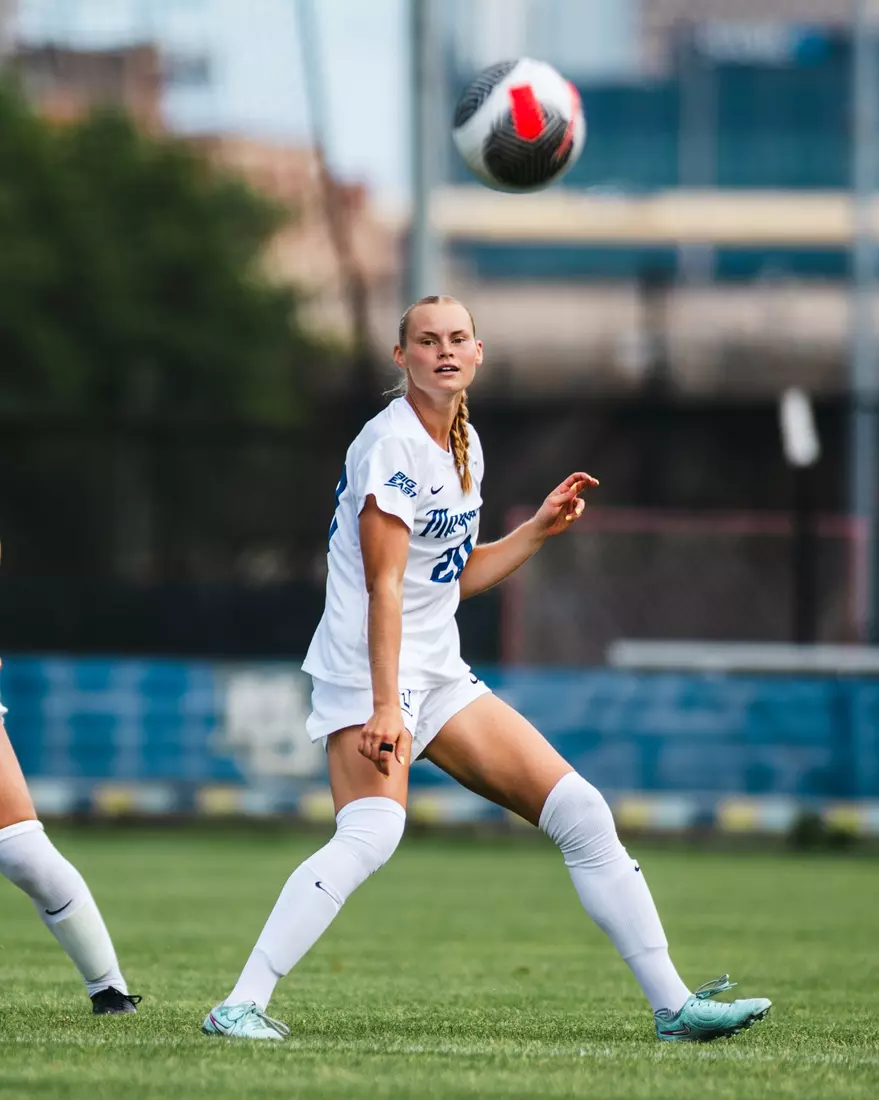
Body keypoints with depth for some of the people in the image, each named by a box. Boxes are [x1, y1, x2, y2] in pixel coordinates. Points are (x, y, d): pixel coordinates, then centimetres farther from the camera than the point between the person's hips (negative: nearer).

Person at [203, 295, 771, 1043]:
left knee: (581, 812, 4)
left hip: (440, 673, 9)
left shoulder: (464, 445, 14)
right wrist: (384, 706, -27)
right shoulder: (392, 442, -13)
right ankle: (241, 1005, -33)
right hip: (370, 670, -9)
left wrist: (540, 529, 13)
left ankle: (674, 1006, 10)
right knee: (371, 834, -32)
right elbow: (384, 585, -21)